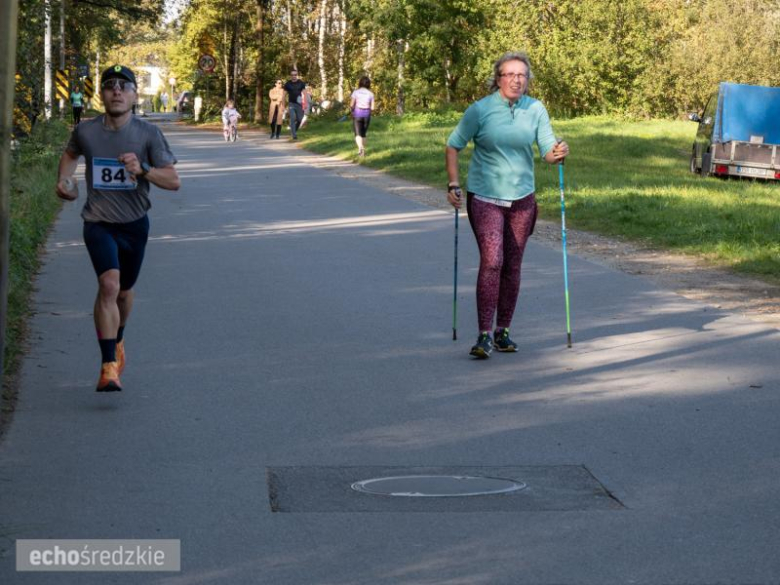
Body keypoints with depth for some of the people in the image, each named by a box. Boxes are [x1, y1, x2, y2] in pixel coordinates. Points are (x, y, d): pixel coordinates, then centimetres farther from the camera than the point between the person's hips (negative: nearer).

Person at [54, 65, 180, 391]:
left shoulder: (148, 134, -10)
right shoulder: (85, 131, -5)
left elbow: (174, 181, -13)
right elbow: (71, 153, 20)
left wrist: (143, 170, -29)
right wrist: (64, 179, 3)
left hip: (134, 224, 1)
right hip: (98, 223, -1)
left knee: (124, 291, 18)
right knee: (109, 284, -23)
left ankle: (117, 341, 49)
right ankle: (109, 367, -24)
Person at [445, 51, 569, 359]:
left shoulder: (536, 110, -1)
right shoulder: (480, 110, -9)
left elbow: (547, 150, -3)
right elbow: (453, 146, 0)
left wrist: (558, 153, -26)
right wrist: (453, 185, -7)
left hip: (521, 198, 3)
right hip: (485, 198, -3)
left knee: (512, 266, 9)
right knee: (492, 261, -17)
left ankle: (503, 331, 22)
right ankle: (484, 335, -16)